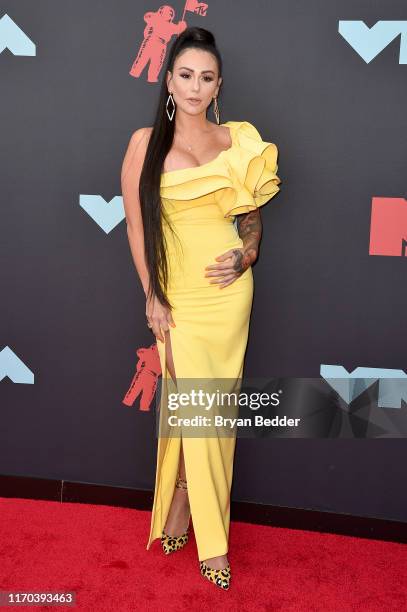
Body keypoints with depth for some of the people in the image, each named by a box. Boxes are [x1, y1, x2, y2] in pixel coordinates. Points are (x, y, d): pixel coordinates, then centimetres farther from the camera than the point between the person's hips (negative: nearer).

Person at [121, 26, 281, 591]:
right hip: (178, 294, -2)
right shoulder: (146, 143, -4)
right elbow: (136, 225, -2)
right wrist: (152, 297, -5)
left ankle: (181, 501, 31)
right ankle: (212, 539, 19)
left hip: (230, 290, 2)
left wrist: (245, 255, -7)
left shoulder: (239, 141, 3)